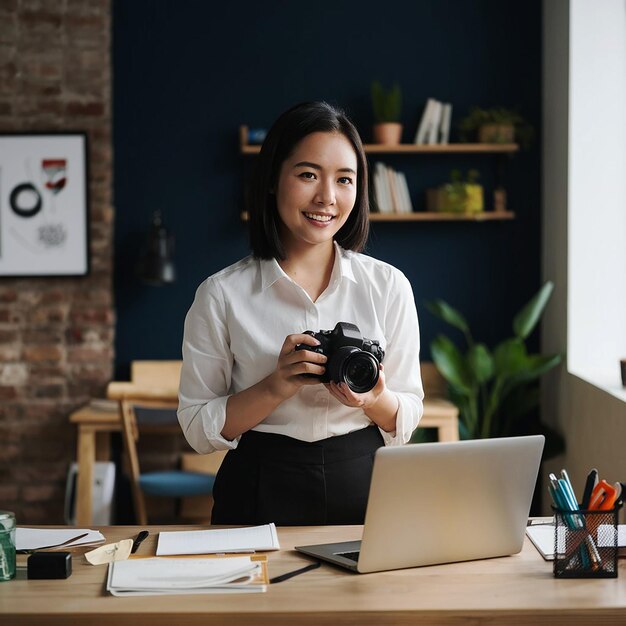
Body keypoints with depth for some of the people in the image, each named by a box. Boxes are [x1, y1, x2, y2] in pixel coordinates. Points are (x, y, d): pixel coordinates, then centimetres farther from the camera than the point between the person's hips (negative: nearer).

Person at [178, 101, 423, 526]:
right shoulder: (221, 295, 0)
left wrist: (373, 400, -12)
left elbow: (405, 422, 9)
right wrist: (276, 387, -14)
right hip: (262, 495, -1)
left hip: (365, 491, 2)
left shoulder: (389, 286, 5)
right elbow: (199, 430, 0)